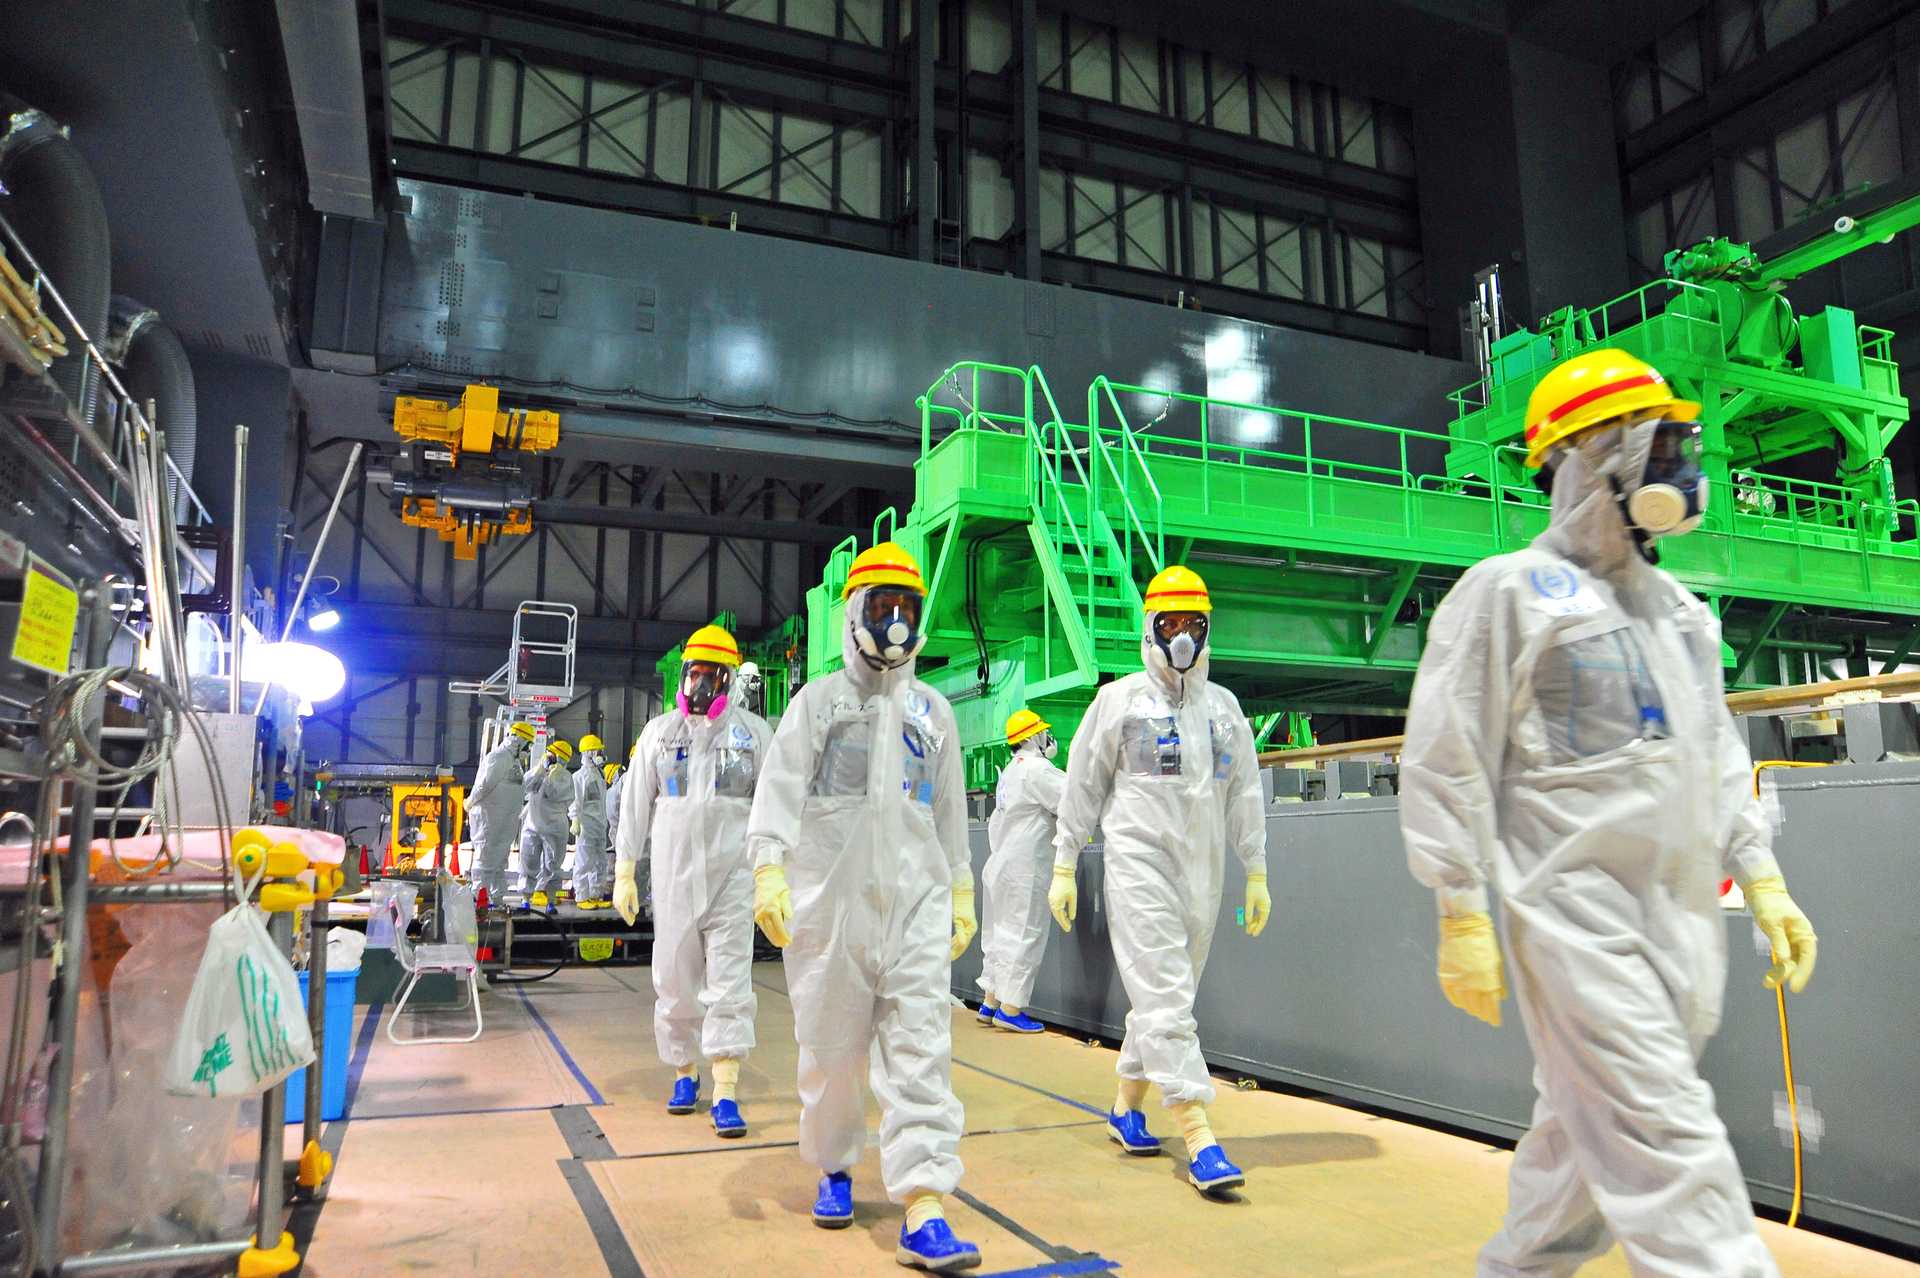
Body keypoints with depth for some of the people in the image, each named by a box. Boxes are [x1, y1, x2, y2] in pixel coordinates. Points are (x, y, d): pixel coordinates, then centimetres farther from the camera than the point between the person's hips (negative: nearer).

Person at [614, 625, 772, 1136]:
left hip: (733, 874, -2)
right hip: (674, 873, 2)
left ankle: (725, 1093, -2)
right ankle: (684, 1073, 27)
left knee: (730, 983, -5)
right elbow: (635, 805, 10)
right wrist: (624, 873, 6)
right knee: (675, 982, 9)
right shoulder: (659, 731, 8)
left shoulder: (754, 731, 3)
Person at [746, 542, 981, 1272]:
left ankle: (922, 1210, -6)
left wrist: (961, 892, 16)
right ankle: (833, 1168, 32)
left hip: (916, 903, 2)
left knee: (921, 1051, -6)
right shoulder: (818, 701, 5)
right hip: (831, 898, -1)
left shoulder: (933, 711, 13)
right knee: (831, 1048, 8)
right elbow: (780, 791, -4)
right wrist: (769, 870, -16)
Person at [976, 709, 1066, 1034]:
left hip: (1001, 864, 10)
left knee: (1001, 934, 14)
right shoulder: (1037, 769, -14)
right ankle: (1010, 1010, -1)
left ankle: (990, 1003, 20)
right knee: (1024, 936, -4)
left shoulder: (1010, 771, 16)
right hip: (1024, 869, -10)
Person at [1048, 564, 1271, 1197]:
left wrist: (1256, 872, 12)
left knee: (1164, 997, 11)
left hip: (1203, 868, 5)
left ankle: (1126, 1108, 27)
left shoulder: (1224, 706, 13)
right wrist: (1063, 866, 2)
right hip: (1139, 861, -4)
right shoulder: (1120, 699, 1)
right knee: (1164, 997, -11)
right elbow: (1082, 787, 3)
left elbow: (1244, 794, 15)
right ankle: (1199, 1140, -12)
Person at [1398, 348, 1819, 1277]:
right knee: (1669, 1155, -9)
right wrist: (1462, 920, -14)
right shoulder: (1509, 591, -7)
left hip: (1683, 918, 8)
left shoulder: (1678, 607, 17)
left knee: (1587, 1136, 16)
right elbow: (1444, 764, -11)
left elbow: (1718, 754, 22)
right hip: (1576, 913, -8)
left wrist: (1761, 876, 11)